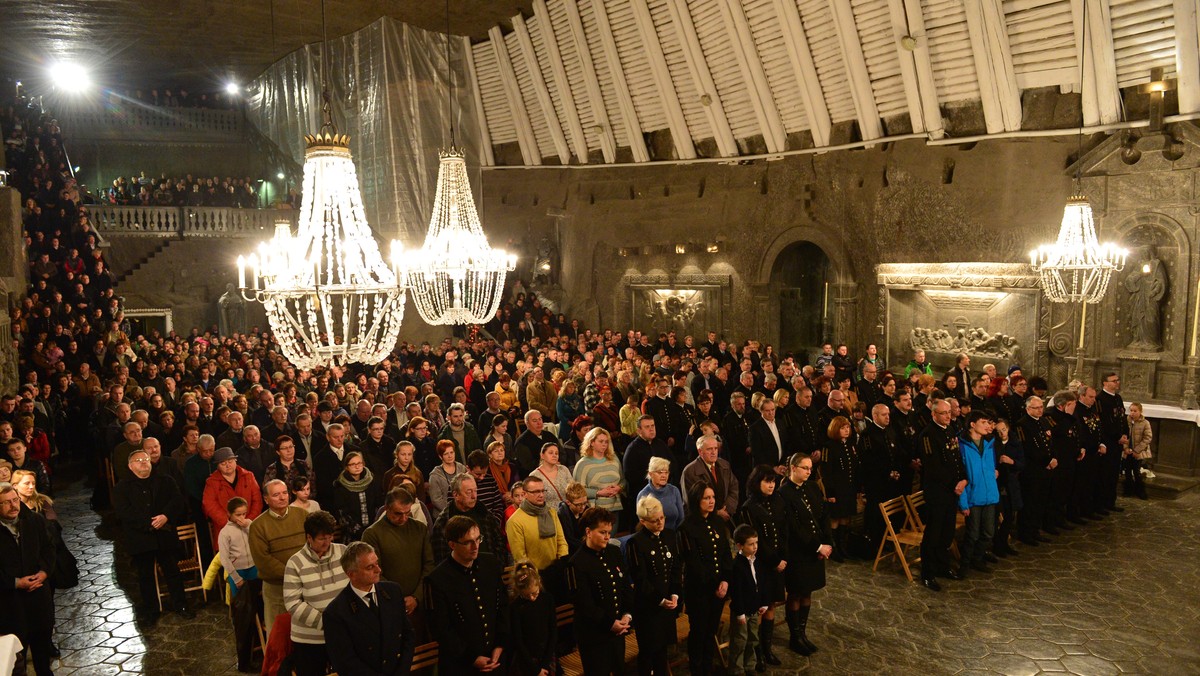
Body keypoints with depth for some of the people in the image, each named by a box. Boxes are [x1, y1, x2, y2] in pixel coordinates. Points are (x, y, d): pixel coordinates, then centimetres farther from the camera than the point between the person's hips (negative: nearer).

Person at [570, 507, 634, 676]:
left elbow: (627, 587, 8)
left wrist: (627, 615, -6)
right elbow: (584, 603, -20)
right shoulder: (578, 562, -18)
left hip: (618, 629, 6)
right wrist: (609, 623, -16)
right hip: (594, 635, -6)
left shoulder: (614, 553, 4)